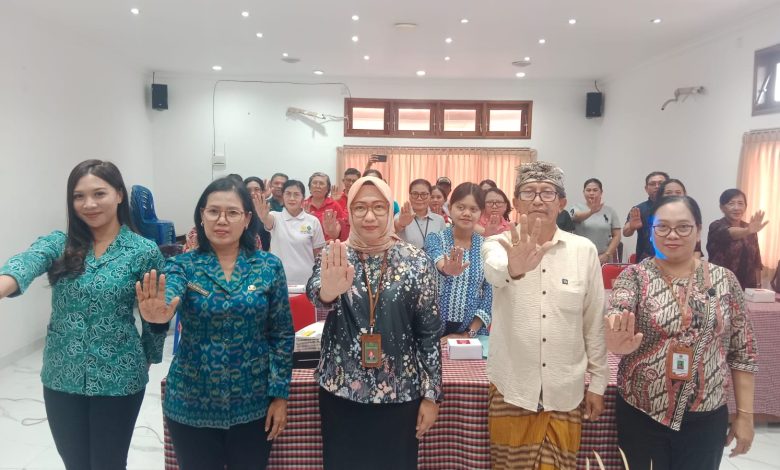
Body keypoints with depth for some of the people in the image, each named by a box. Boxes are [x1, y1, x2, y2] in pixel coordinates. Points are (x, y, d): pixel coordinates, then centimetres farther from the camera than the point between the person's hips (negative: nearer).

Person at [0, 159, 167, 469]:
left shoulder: (144, 251, -9)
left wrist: (148, 360, 10)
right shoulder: (58, 243, -2)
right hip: (61, 378, 3)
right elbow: (25, 263, -26)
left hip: (118, 380, -2)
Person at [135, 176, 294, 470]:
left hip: (253, 404, 0)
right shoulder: (182, 266, -6)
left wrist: (279, 394, -4)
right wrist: (157, 313, -51)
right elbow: (168, 300, -28)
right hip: (192, 404, 0)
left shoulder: (269, 266, -5)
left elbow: (282, 334, -1)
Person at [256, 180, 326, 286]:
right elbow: (268, 220, -25)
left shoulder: (313, 221, 1)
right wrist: (263, 217, -48)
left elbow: (318, 253, 5)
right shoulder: (276, 217, 0)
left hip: (306, 281, 0)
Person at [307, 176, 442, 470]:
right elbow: (314, 293, -25)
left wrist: (431, 394, -2)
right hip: (340, 391, 1)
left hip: (400, 393, 0)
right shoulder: (334, 257, -3)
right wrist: (327, 293, -48)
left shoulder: (417, 261, -5)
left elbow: (429, 332, -2)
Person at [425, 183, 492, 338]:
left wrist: (469, 333, -12)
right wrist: (445, 268, -51)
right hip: (434, 330, -1)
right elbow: (436, 257, -28)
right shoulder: (435, 239, -5)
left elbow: (490, 293, -4)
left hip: (473, 332, 1)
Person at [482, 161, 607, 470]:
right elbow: (494, 273, -32)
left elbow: (595, 323, 4)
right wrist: (513, 268, -54)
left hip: (566, 390, 1)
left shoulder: (584, 250, -1)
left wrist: (597, 383, 6)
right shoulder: (499, 244, -6)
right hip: (511, 388, -1)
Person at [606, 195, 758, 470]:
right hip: (639, 416, -1)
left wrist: (745, 414, 3)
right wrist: (618, 341, -48)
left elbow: (743, 352, 4)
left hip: (706, 420, 2)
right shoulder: (635, 276, -6)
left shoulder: (725, 279, 1)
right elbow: (616, 314, -26)